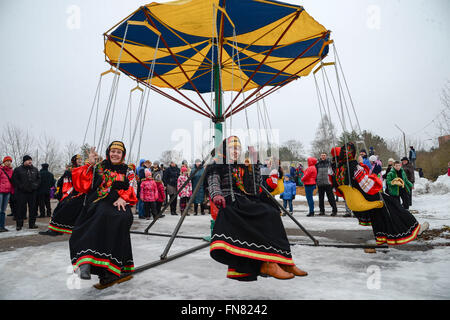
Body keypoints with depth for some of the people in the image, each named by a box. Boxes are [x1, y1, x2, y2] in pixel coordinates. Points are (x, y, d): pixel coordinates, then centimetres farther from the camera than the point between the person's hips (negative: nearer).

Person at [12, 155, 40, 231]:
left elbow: (39, 178, 19)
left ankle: (32, 224, 13)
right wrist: (21, 186, -12)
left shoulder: (35, 169, 15)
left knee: (33, 208, 5)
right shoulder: (18, 169, 2)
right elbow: (14, 180, -2)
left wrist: (36, 185, 2)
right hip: (22, 193, -4)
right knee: (21, 208, -3)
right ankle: (19, 224, 7)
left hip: (33, 192, 4)